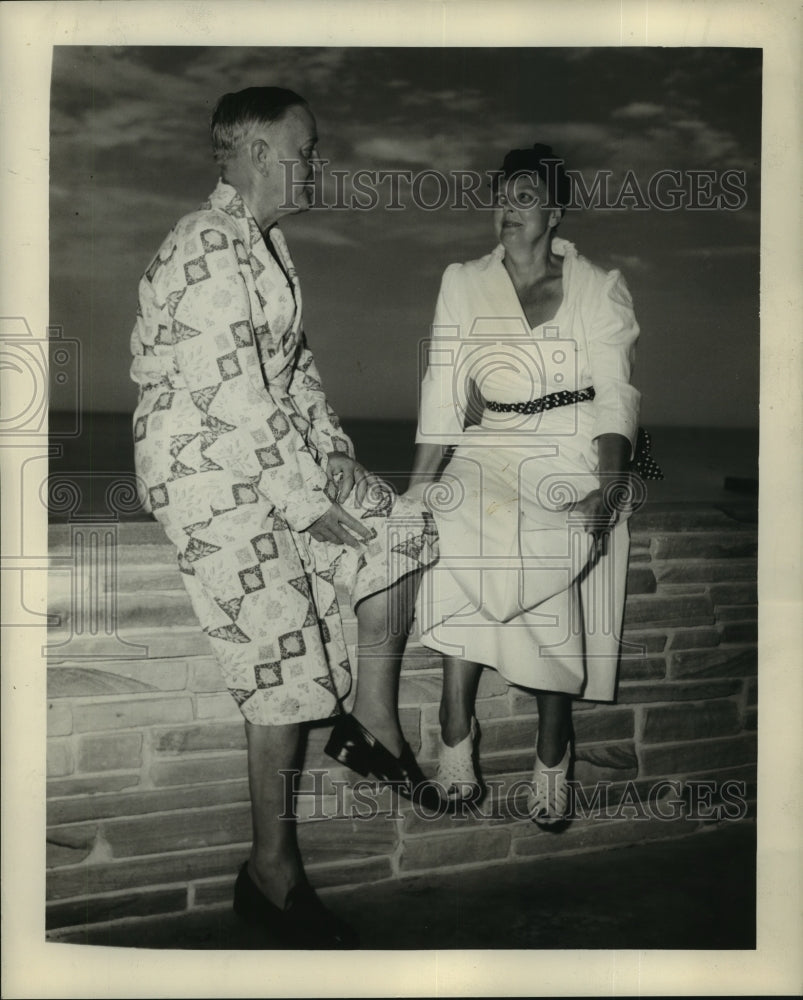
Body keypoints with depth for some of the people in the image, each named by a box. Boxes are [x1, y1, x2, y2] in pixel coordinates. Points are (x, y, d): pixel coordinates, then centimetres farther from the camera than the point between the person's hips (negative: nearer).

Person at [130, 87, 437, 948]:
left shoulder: (267, 245, 13)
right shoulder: (206, 250, -19)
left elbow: (293, 366, 18)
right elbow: (231, 399, -25)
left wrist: (338, 457, 8)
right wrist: (307, 506, -20)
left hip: (275, 453, 10)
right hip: (207, 475, -10)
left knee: (402, 529, 6)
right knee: (287, 662, -7)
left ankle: (371, 719, 15)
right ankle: (271, 871, 8)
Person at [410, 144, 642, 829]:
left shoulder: (598, 290, 5)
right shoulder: (464, 286, 11)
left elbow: (615, 399, -4)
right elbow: (443, 397, 4)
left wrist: (608, 489, -21)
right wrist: (417, 490, -8)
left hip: (572, 461, -2)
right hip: (489, 456, 2)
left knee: (549, 552, -26)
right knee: (450, 533, -26)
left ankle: (552, 755, -10)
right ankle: (458, 732, -16)